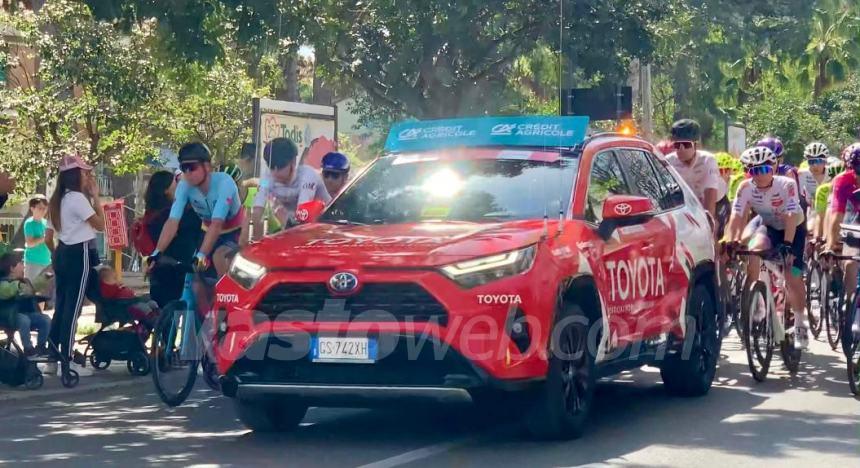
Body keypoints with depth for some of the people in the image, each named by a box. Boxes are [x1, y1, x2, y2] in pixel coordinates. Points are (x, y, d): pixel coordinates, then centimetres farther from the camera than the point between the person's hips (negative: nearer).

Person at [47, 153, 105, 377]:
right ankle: (66, 361, -5)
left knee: (61, 307, 12)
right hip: (79, 255, -9)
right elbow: (100, 224, -11)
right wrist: (95, 196, -6)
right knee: (73, 308, -6)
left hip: (62, 254, 9)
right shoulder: (78, 198, -15)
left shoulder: (59, 199, 13)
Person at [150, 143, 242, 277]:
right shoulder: (184, 186, -20)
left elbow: (216, 224, -39)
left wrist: (201, 255, -49)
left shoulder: (224, 183, -32)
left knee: (218, 256, -32)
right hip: (210, 232, 5)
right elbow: (172, 221, -27)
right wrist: (156, 253, -39)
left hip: (234, 232, -5)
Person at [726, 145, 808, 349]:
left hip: (794, 228, -3)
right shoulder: (746, 188, -22)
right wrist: (731, 241, -41)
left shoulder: (787, 185, -30)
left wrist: (786, 245, -47)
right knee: (753, 251, -27)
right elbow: (737, 216, -27)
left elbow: (791, 217, -37)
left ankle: (800, 324, 7)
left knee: (793, 276, -12)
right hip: (768, 227, 3)